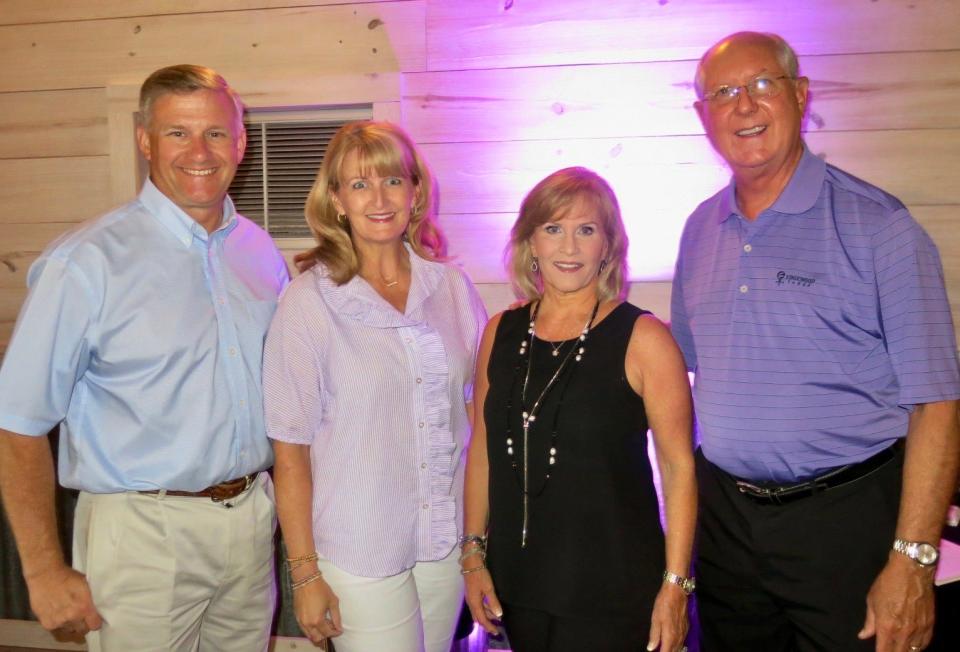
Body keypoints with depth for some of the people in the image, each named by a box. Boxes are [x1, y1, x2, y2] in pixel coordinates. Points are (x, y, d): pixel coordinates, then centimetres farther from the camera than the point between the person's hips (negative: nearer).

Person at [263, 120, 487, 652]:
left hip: (448, 540, 4)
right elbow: (291, 452, -9)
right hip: (360, 550, -4)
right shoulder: (308, 301, -11)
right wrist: (304, 573, -8)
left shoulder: (452, 286, 0)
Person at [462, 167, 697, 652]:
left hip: (613, 591, -4)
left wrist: (675, 584, -11)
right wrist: (473, 552, 8)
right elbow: (482, 449, 8)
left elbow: (679, 468, -10)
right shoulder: (501, 333, 2)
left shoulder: (642, 339, -11)